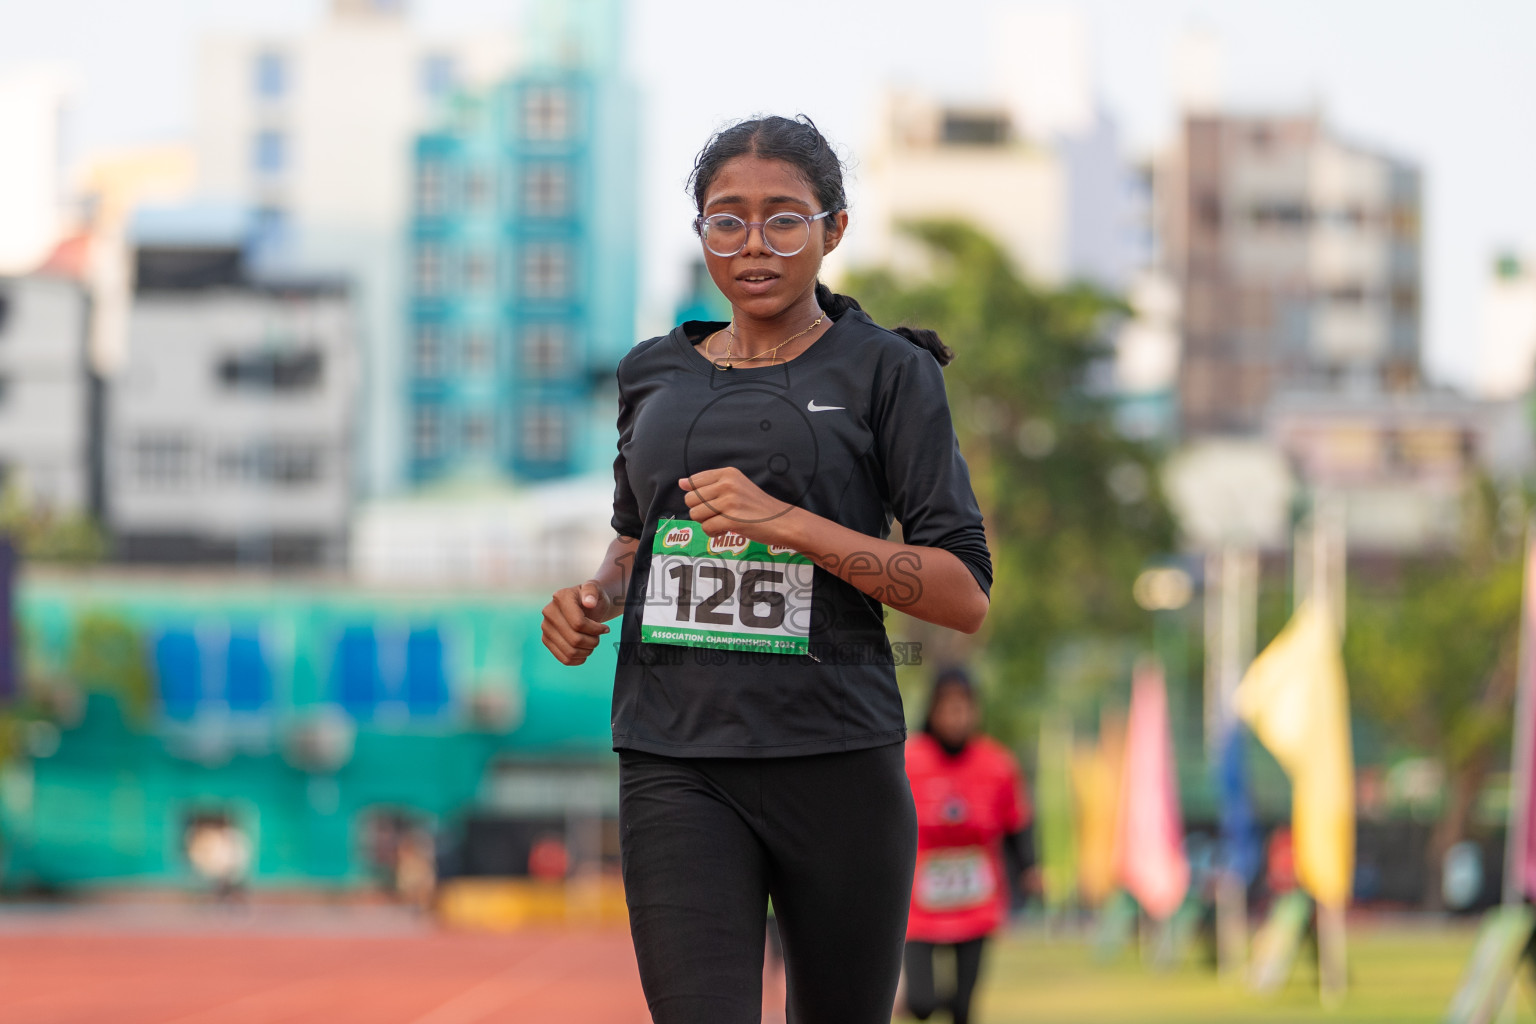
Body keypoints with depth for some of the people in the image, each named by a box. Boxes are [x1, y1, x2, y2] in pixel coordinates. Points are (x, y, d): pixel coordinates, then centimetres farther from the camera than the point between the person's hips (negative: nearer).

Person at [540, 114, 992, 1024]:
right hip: (676, 762, 2)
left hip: (837, 757, -2)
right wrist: (597, 598, 7)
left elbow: (967, 597, -5)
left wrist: (788, 524, -15)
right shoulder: (655, 375, 14)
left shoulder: (886, 372, 1)